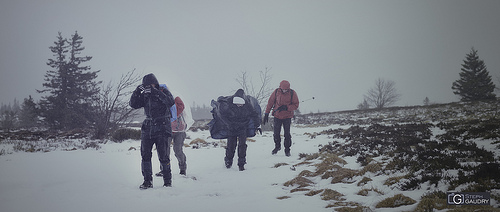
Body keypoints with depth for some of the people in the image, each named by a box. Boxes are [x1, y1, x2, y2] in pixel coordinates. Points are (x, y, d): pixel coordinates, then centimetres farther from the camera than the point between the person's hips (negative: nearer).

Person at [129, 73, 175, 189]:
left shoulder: (164, 92, -1)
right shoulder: (144, 96, 11)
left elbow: (171, 102, -20)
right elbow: (133, 104, 3)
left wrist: (156, 92, -27)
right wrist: (137, 91, -12)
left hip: (162, 128, -4)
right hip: (148, 128, 4)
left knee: (163, 157, -6)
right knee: (145, 155, -1)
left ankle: (167, 180, 11)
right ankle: (147, 181, 8)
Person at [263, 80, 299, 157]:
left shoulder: (292, 93, -9)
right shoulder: (276, 92, -5)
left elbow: (296, 105, -5)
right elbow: (270, 102, 4)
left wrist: (286, 107, -20)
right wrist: (266, 113, 2)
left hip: (287, 116, -1)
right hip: (277, 116, 1)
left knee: (287, 134, -3)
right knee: (276, 133, 1)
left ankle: (287, 149, 12)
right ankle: (277, 146, 26)